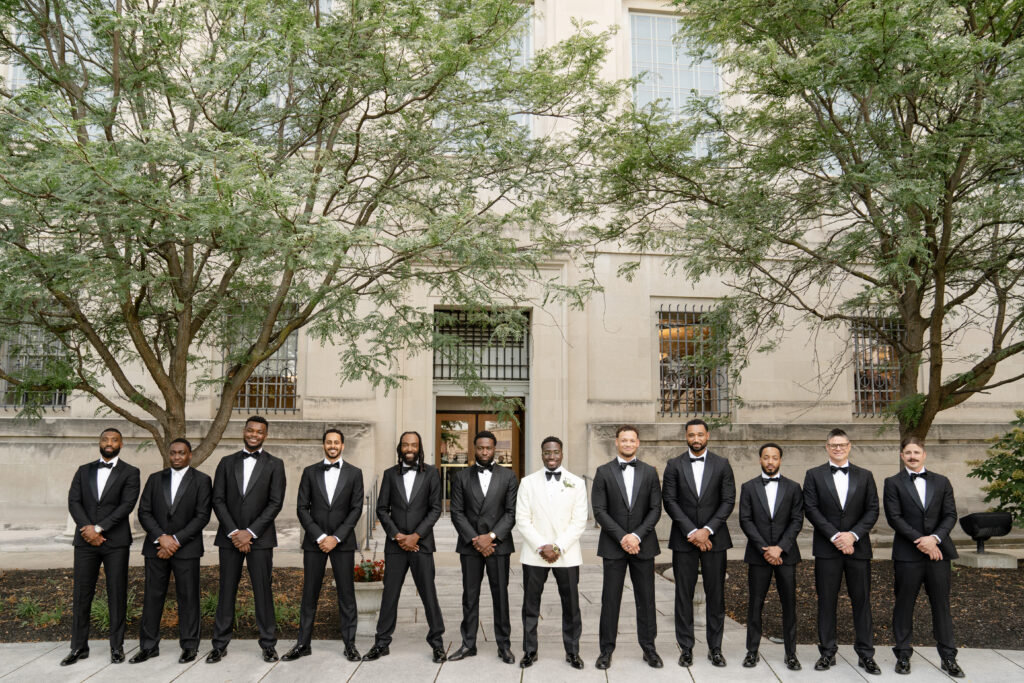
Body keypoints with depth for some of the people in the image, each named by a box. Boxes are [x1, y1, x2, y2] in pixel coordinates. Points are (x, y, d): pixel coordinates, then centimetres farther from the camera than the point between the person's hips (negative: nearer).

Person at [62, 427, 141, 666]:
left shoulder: (130, 473, 3)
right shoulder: (84, 471, 13)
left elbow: (127, 505, -8)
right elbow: (73, 501, 3)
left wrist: (98, 528, -14)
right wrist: (87, 528, -11)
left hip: (116, 541, -3)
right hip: (86, 541, 3)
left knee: (117, 594, 2)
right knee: (81, 594, 5)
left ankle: (117, 646, 11)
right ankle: (79, 647, 16)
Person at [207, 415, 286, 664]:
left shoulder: (274, 464, 3)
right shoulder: (227, 462, 9)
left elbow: (275, 502, -4)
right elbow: (218, 500, 3)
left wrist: (250, 532, -11)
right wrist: (234, 532, -8)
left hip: (260, 538, -2)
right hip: (229, 537, 2)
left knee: (263, 591, 1)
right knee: (226, 591, 7)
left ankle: (268, 645, 9)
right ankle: (220, 645, 16)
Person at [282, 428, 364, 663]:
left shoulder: (354, 473, 3)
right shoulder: (310, 472, 5)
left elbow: (356, 509, -1)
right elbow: (302, 508, 1)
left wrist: (336, 537, -10)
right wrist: (320, 536, -9)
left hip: (342, 542, -1)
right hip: (314, 541, 1)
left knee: (346, 593, 3)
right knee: (309, 593, 6)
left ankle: (350, 644, 11)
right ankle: (303, 644, 16)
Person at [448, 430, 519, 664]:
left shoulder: (508, 476, 4)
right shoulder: (461, 477, 5)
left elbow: (511, 512, -1)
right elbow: (456, 512, 0)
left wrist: (491, 536, -12)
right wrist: (475, 539, -10)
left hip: (498, 543, -1)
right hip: (469, 545, 1)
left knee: (501, 595, 3)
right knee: (470, 596, 7)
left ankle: (504, 645, 13)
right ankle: (468, 644, 17)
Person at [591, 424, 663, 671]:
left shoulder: (649, 472, 6)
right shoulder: (604, 472, 1)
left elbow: (655, 509, 1)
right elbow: (599, 511, -4)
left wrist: (637, 536, -11)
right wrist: (622, 537, -12)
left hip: (643, 545, 1)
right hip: (613, 546, -1)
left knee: (646, 599, 7)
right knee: (610, 599, 3)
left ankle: (649, 648, 19)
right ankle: (606, 650, 13)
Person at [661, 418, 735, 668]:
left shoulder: (722, 465, 4)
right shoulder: (674, 465, 3)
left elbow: (729, 501, 0)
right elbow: (670, 501, -2)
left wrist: (707, 530, -11)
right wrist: (691, 531, -11)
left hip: (714, 538, 0)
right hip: (683, 539, 0)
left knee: (716, 594, 5)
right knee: (684, 594, 3)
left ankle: (715, 648, 16)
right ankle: (686, 647, 12)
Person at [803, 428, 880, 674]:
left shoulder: (864, 476, 10)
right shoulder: (814, 475, 5)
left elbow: (872, 510, 3)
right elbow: (811, 509, -3)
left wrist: (853, 534, -10)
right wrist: (834, 536, -12)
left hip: (858, 547, 1)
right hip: (826, 548, -1)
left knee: (862, 600, 5)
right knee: (826, 601, 4)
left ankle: (865, 654, 15)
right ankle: (827, 652, 13)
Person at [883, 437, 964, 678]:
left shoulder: (941, 482, 11)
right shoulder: (893, 483, 2)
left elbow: (950, 515, 5)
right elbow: (894, 517, -6)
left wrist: (935, 538, -11)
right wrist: (920, 541, -14)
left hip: (938, 551, 2)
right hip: (907, 554, -2)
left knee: (941, 605, 7)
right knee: (904, 606, 5)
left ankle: (948, 657, 17)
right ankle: (903, 655, 15)